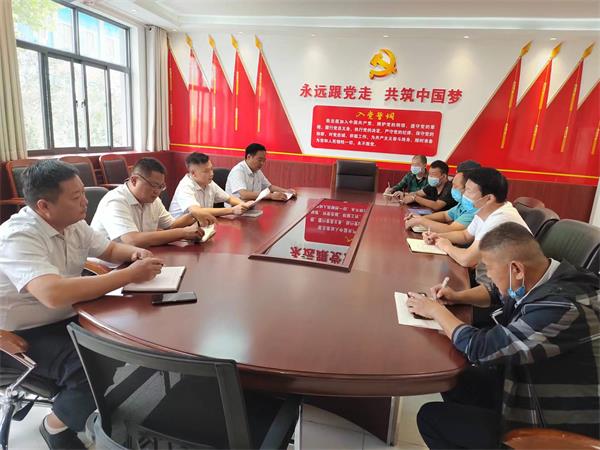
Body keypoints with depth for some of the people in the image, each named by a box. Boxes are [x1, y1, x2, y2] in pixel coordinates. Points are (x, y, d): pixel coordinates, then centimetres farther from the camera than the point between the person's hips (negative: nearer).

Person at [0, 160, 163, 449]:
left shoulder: (73, 224, -2)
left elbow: (110, 249, 14)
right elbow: (54, 294, -44)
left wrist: (135, 252, -11)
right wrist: (130, 275, -38)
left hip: (66, 318, 8)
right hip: (24, 334, -8)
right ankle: (57, 424, 3)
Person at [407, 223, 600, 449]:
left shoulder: (561, 308, -34)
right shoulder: (544, 278, -7)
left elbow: (480, 347, -29)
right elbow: (495, 292, 15)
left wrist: (436, 310, -15)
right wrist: (457, 297, -2)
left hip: (551, 426, -8)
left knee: (430, 417, -4)